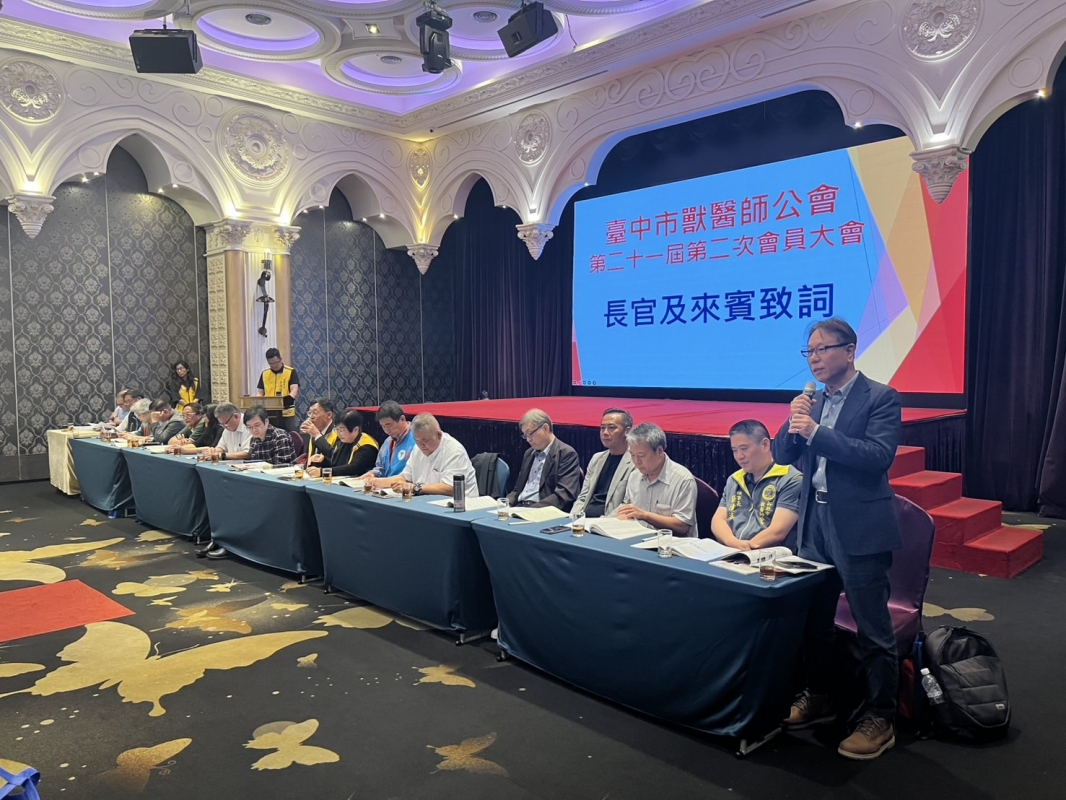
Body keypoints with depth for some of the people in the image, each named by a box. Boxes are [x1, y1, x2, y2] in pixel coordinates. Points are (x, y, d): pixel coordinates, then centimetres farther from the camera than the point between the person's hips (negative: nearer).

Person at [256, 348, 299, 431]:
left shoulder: (291, 372, -3)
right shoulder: (264, 374, 9)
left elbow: (295, 390, -13)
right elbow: (260, 393, 12)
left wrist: (289, 399, -34)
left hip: (287, 414, -3)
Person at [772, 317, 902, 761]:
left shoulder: (880, 397, -8)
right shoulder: (814, 400, 9)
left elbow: (878, 456, -21)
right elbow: (782, 454, 7)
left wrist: (816, 432, -25)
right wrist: (794, 422, -11)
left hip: (859, 528, -6)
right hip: (815, 522, 7)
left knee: (872, 628, 4)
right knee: (812, 619, 17)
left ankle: (880, 719, 19)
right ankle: (818, 698, 34)